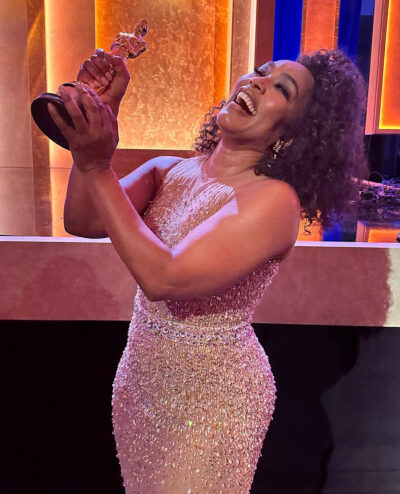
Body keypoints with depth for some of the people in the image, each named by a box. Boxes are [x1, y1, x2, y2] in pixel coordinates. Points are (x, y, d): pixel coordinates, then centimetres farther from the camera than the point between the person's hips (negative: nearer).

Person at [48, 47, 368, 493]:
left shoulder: (275, 199, -22)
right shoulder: (168, 171, -3)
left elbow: (161, 278, -30)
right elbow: (82, 222, -14)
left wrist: (97, 168, -31)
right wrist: (99, 113, -19)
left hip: (211, 396, -6)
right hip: (138, 379, 6)